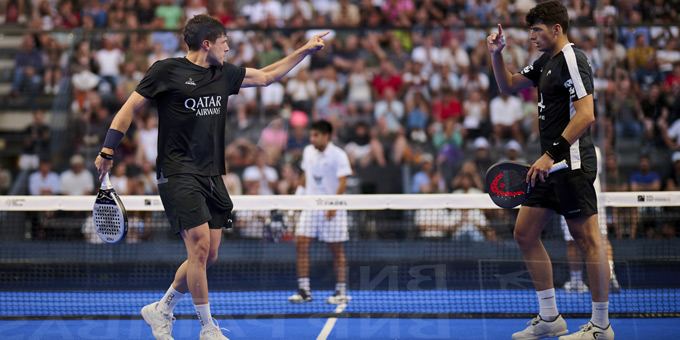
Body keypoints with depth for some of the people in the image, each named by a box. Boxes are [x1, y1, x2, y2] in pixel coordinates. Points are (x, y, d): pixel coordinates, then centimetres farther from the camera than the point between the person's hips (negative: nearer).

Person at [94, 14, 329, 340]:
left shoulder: (223, 74, 13)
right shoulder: (167, 70, -5)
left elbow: (266, 76, 26)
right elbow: (129, 108, -1)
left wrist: (305, 50, 24)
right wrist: (107, 151, -7)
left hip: (212, 176, 7)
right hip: (178, 175, -7)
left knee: (208, 256, 6)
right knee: (200, 246, -16)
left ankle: (161, 310, 26)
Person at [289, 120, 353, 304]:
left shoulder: (338, 155, -10)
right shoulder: (308, 152, 8)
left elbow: (342, 182, -15)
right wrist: (298, 196, 14)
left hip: (332, 209, -5)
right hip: (310, 206, 5)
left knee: (336, 248, 0)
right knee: (301, 242, -5)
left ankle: (341, 291, 8)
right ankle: (304, 290, -2)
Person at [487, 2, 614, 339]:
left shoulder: (573, 59, -11)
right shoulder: (546, 62, 17)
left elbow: (586, 115, -21)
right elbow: (508, 85, 30)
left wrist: (551, 154, -23)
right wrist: (496, 54, 11)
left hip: (573, 161, -10)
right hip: (551, 164, 10)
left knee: (587, 239, -6)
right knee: (525, 234, 10)